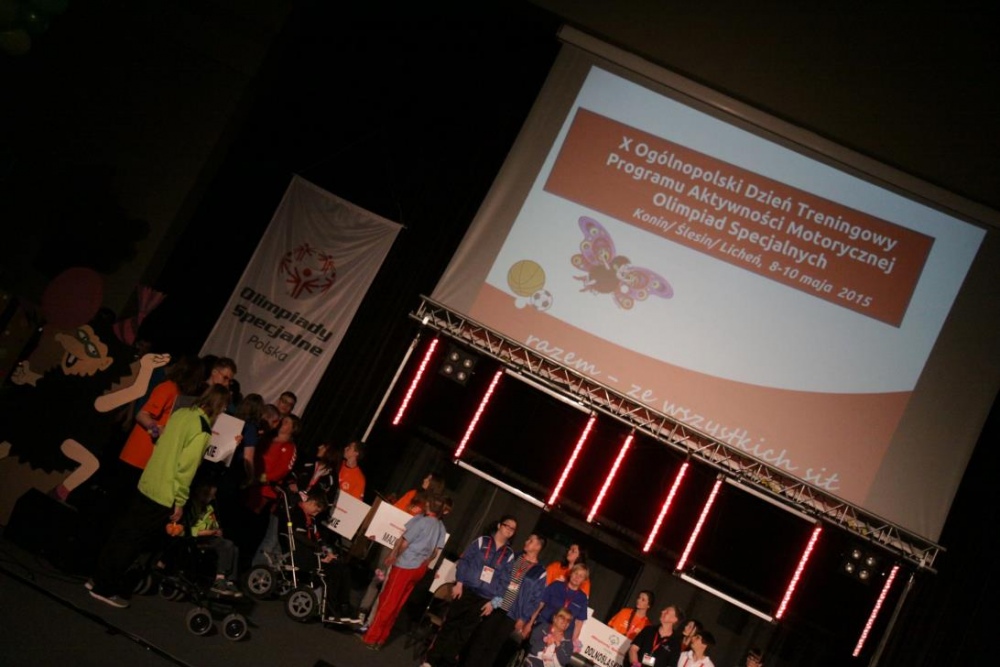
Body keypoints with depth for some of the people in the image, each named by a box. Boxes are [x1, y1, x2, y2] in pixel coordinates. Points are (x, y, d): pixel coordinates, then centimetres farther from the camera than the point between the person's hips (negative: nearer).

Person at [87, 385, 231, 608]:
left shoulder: (181, 413, 5)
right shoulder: (202, 432, -19)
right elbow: (186, 469, -20)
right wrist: (180, 502, -13)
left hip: (147, 484, 8)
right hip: (164, 495, -8)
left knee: (123, 533, 18)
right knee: (133, 541, 2)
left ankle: (100, 578, 29)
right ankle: (105, 589, 10)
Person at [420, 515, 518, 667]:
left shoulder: (509, 554, 5)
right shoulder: (481, 542, 3)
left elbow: (504, 580, 3)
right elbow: (463, 561, 0)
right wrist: (459, 583, -9)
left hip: (484, 599, 1)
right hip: (466, 590, -1)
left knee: (465, 631, 5)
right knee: (449, 625, 2)